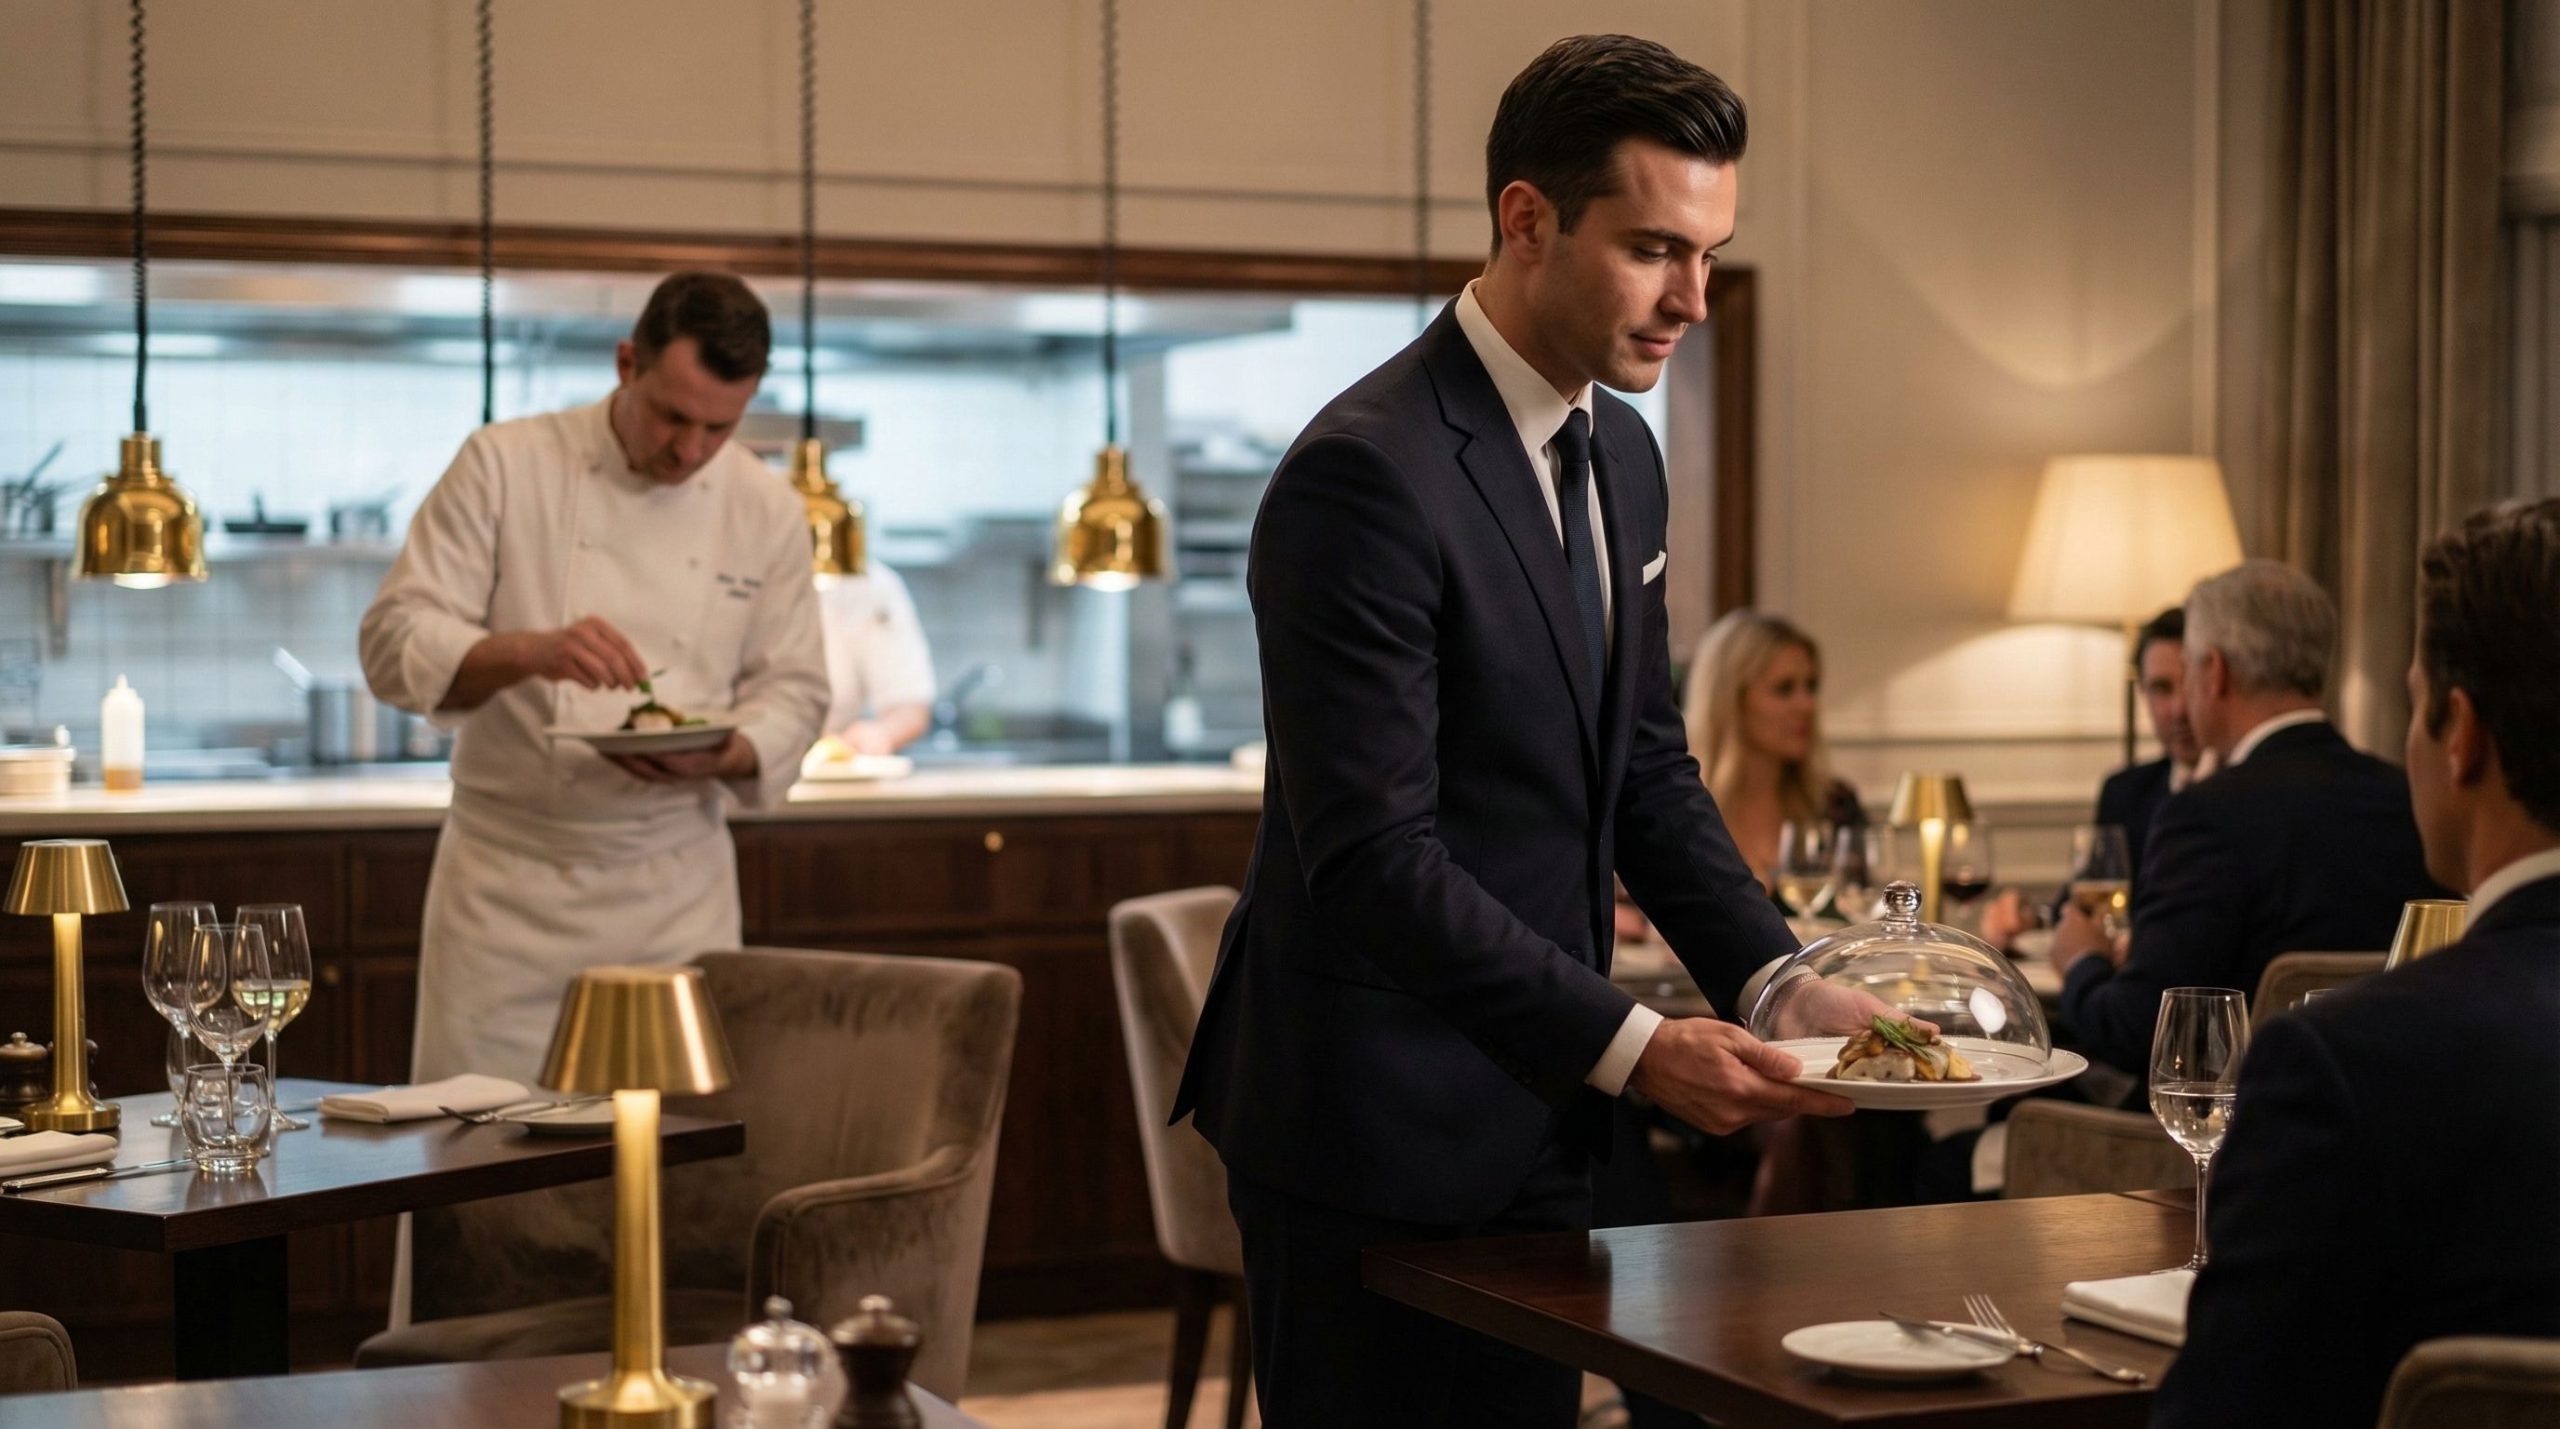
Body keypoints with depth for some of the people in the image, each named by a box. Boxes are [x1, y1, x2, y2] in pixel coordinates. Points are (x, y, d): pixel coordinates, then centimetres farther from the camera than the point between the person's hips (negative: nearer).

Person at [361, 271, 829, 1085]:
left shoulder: (766, 512, 3)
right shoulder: (503, 466, -5)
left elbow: (791, 691, 8)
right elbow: (396, 644, -8)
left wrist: (720, 756, -14)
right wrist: (530, 651, -26)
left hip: (679, 888, 2)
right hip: (508, 883, -2)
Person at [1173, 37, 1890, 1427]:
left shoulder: (1622, 454, 9)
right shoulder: (1366, 476, -20)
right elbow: (1373, 857, -23)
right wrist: (1626, 1045, -24)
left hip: (1531, 1113, 9)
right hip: (1374, 1125, -8)